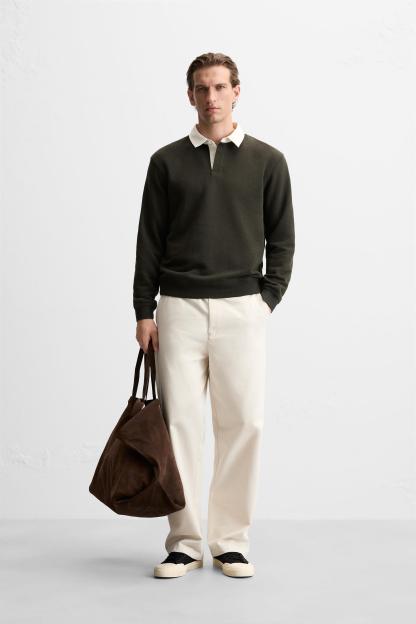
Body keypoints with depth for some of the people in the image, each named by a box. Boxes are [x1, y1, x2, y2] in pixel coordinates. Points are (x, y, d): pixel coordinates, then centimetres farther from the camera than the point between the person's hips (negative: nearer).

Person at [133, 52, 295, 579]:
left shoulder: (267, 160, 6)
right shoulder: (167, 161, 8)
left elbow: (281, 238, 7)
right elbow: (149, 241, 6)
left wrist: (267, 297, -4)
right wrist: (143, 311, 1)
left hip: (241, 307, 0)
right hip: (178, 308, 1)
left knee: (244, 422, -2)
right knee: (179, 422, 0)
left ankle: (232, 540, 11)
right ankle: (184, 541, 10)